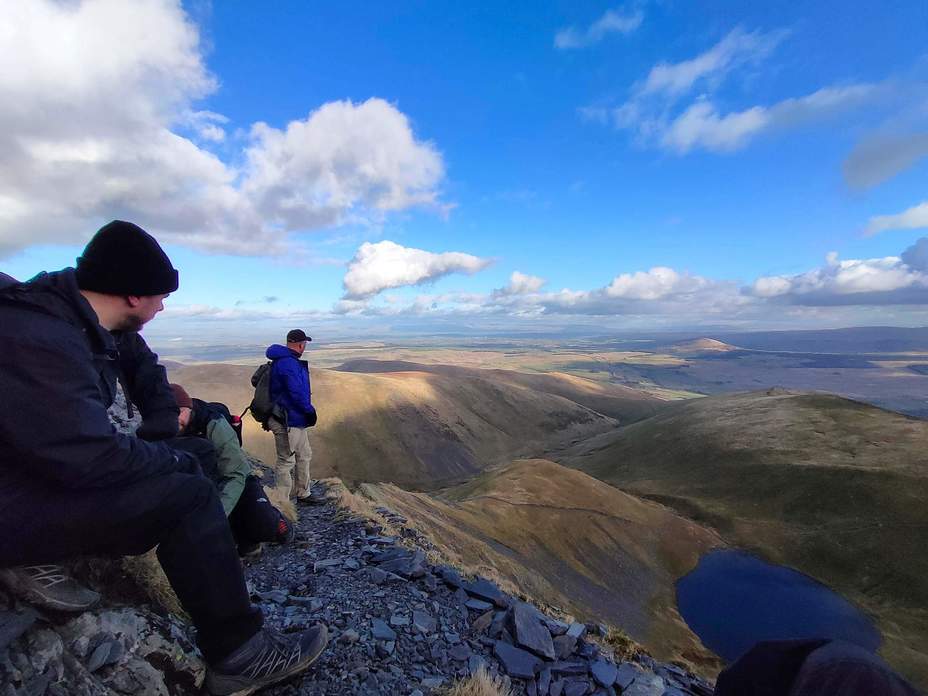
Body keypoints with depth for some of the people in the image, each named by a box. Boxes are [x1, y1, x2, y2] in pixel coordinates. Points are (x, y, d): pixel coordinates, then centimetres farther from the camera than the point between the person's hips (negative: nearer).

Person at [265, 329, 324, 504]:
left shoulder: (289, 361, 13)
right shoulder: (287, 363, -21)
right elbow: (297, 392, -26)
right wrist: (309, 410, -13)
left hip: (296, 420, 11)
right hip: (287, 422, -11)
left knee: (304, 455, 20)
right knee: (286, 461, 0)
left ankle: (303, 494, 32)